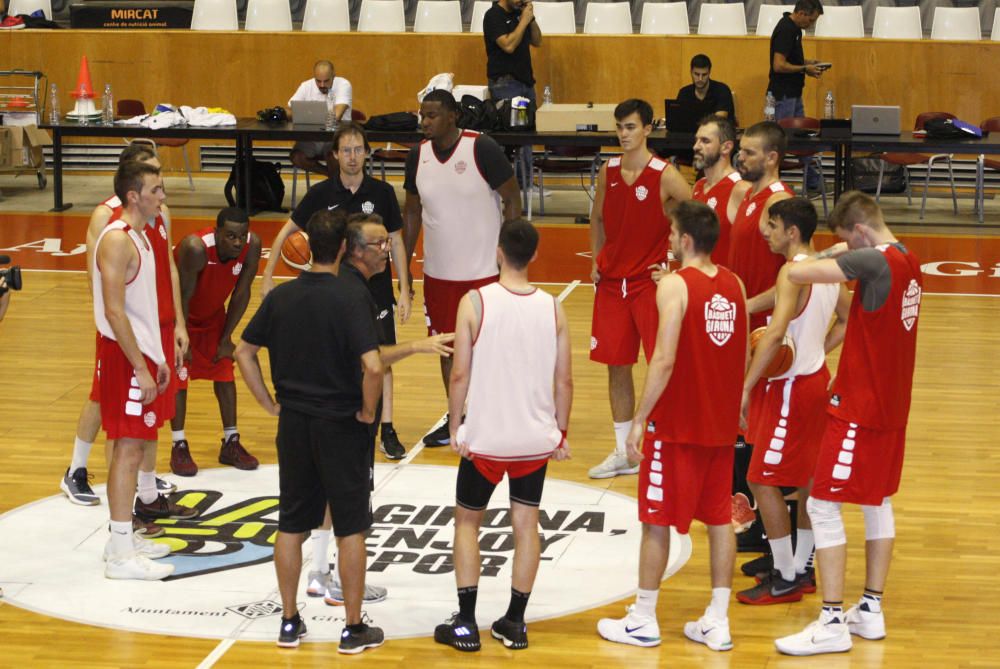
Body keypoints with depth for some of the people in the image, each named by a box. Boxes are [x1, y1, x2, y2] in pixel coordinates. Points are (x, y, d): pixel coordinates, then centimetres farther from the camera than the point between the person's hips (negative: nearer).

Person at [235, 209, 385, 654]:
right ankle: (353, 629, 12)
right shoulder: (352, 296, -16)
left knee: (291, 526, 14)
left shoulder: (281, 296, 0)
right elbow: (372, 366, -25)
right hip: (341, 427, -4)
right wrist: (368, 411, -9)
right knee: (350, 529, 6)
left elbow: (243, 353, 6)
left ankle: (289, 622, 20)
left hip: (293, 424, 4)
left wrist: (270, 403, 11)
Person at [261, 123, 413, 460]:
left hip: (375, 290, -1)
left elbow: (395, 242, 1)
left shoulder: (382, 192, -5)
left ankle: (387, 431, 1)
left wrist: (404, 290, -2)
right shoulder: (321, 194, -6)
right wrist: (268, 275, -3)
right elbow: (286, 231, 3)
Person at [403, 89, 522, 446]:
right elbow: (413, 210, 12)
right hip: (439, 271, 5)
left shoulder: (482, 149, -15)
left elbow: (512, 199, -9)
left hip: (484, 270, -5)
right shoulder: (418, 155, 1)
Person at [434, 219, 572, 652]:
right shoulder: (552, 308, -3)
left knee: (467, 522, 13)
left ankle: (465, 624, 10)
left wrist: (455, 427, 0)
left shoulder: (475, 303, -12)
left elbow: (461, 375, -12)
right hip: (536, 438, 3)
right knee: (526, 525, 14)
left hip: (485, 437, -2)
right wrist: (561, 432, 12)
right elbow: (564, 380, 0)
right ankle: (514, 624, 16)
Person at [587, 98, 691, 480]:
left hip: (652, 282, -5)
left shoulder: (665, 176, -11)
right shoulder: (608, 172, 5)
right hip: (612, 281, 5)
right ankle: (623, 453, 19)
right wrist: (596, 263, 9)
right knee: (616, 365, 9)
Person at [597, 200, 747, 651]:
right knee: (719, 518, 11)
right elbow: (743, 357, 10)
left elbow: (664, 360, -21)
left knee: (657, 520, 4)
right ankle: (717, 622, 15)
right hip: (722, 425, 6)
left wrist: (639, 419, -15)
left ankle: (642, 621, 13)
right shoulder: (734, 284, 5)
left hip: (676, 425, -6)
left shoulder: (674, 286, -15)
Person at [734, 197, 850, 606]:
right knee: (809, 477, 17)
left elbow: (776, 333, -34)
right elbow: (848, 319, 18)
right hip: (816, 378, 10)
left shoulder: (793, 272, -22)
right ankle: (802, 568, 27)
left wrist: (746, 388, -31)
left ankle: (786, 579, 4)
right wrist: (815, 352, 13)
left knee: (761, 480, -2)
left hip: (792, 387, -10)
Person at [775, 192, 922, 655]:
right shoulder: (908, 261, 7)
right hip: (892, 405, 9)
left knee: (823, 506, -5)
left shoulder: (873, 261, -20)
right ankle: (871, 609, 23)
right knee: (879, 503, 16)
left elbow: (795, 274, -26)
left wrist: (822, 259, -5)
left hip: (860, 408, -9)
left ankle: (832, 622, -4)